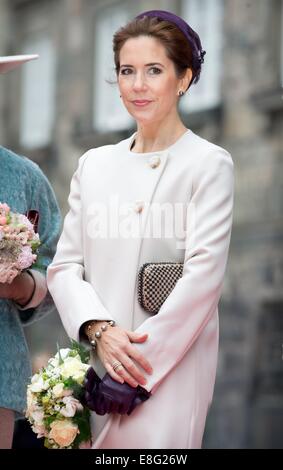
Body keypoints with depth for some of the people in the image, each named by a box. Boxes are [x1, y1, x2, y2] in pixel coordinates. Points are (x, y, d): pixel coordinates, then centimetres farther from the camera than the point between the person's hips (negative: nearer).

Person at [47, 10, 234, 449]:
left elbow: (203, 275, -9)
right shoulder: (94, 165, 13)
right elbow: (64, 266, 8)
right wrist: (100, 331, -10)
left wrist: (138, 366, -14)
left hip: (171, 367, -4)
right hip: (97, 362, 4)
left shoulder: (209, 164, -2)